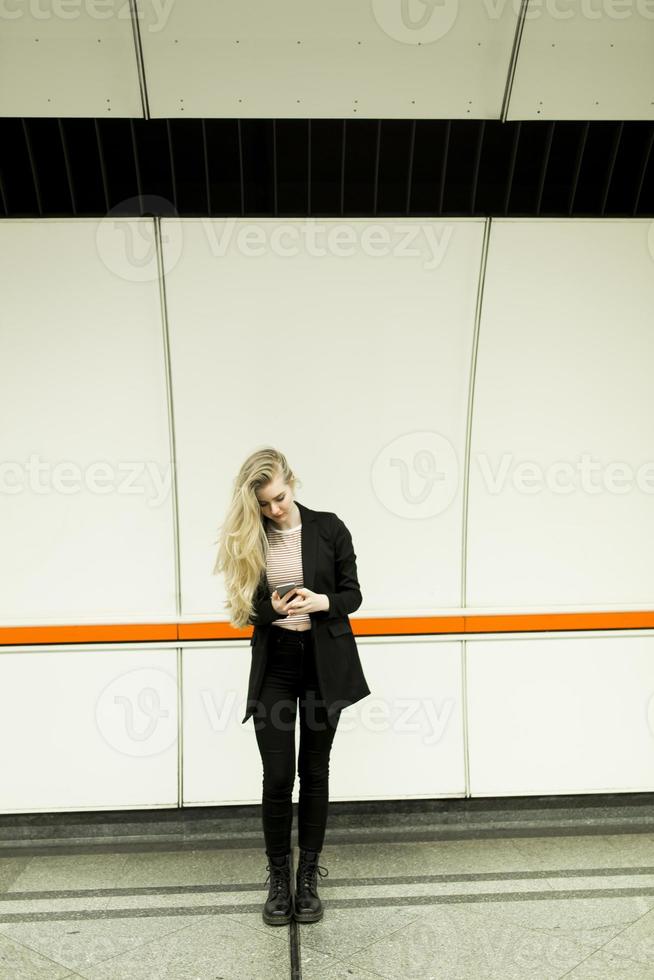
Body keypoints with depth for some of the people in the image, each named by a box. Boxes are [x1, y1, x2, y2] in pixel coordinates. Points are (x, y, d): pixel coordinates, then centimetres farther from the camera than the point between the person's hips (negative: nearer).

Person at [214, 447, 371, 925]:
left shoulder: (329, 528, -5)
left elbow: (353, 594, -1)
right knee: (277, 777, 4)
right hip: (274, 665, 1)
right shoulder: (247, 538, -1)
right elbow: (245, 605, 3)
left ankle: (309, 874, 29)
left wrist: (321, 603, -21)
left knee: (315, 772, 11)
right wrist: (271, 607, -19)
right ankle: (279, 876, 26)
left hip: (324, 664, 0)